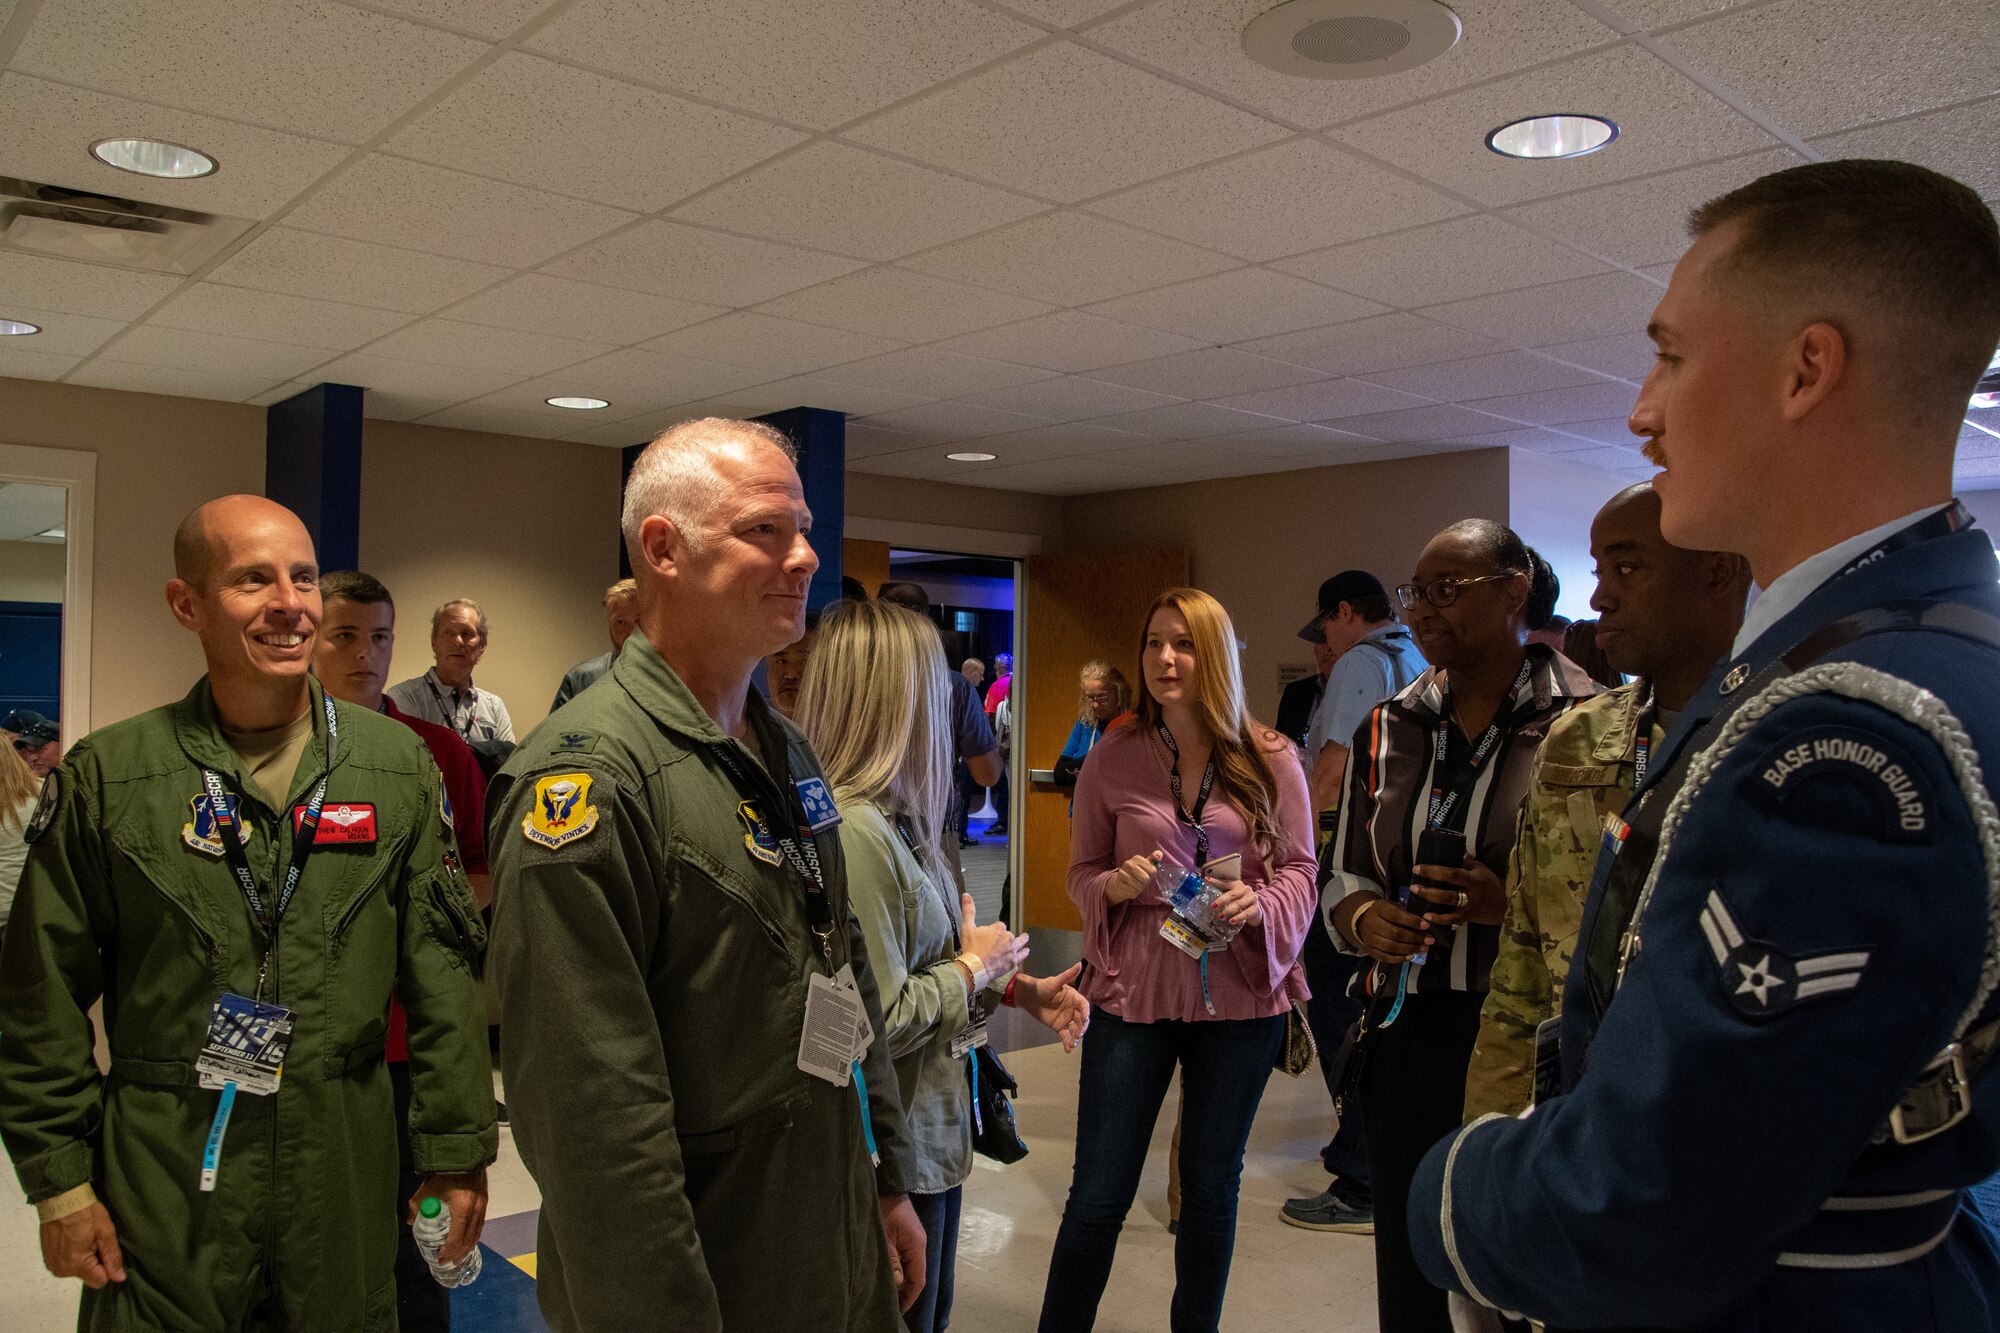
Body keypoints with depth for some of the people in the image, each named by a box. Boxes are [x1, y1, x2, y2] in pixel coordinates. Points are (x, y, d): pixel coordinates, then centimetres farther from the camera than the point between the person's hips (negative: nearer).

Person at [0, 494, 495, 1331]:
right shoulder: (105, 776, -4)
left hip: (344, 1162, 1)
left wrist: (458, 1148, -1)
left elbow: (441, 970, 0)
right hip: (162, 1175, -1)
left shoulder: (396, 764, -1)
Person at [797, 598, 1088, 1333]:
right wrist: (975, 966, -13)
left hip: (934, 1128, 9)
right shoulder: (850, 832, -27)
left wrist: (1017, 987, 2)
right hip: (892, 1157, -9)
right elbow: (881, 1021, -28)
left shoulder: (899, 818, 4)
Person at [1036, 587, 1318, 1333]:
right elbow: (1080, 873, 4)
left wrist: (1257, 903, -19)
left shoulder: (1269, 760, -3)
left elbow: (1300, 871, 1)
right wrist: (1117, 884, -17)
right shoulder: (1112, 758, -2)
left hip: (1239, 996, 1)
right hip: (1133, 991, -1)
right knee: (1098, 1194, 4)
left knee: (1212, 1187, 17)